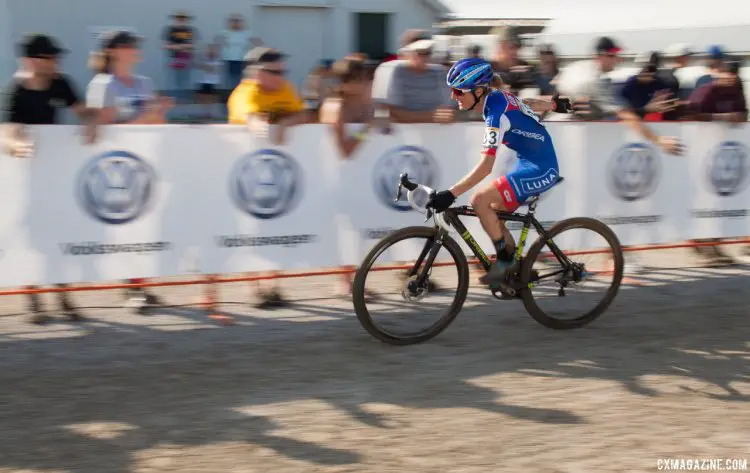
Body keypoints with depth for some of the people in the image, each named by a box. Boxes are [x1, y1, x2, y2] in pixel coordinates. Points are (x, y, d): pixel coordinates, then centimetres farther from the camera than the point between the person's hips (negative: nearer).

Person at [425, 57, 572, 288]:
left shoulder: (496, 113, -24)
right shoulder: (497, 96, 2)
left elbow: (485, 167, -30)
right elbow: (530, 104, 22)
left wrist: (451, 194, -34)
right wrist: (554, 103, 43)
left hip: (541, 169, -10)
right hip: (529, 163, 10)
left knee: (480, 201, -19)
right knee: (491, 214, 7)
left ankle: (506, 260, -7)